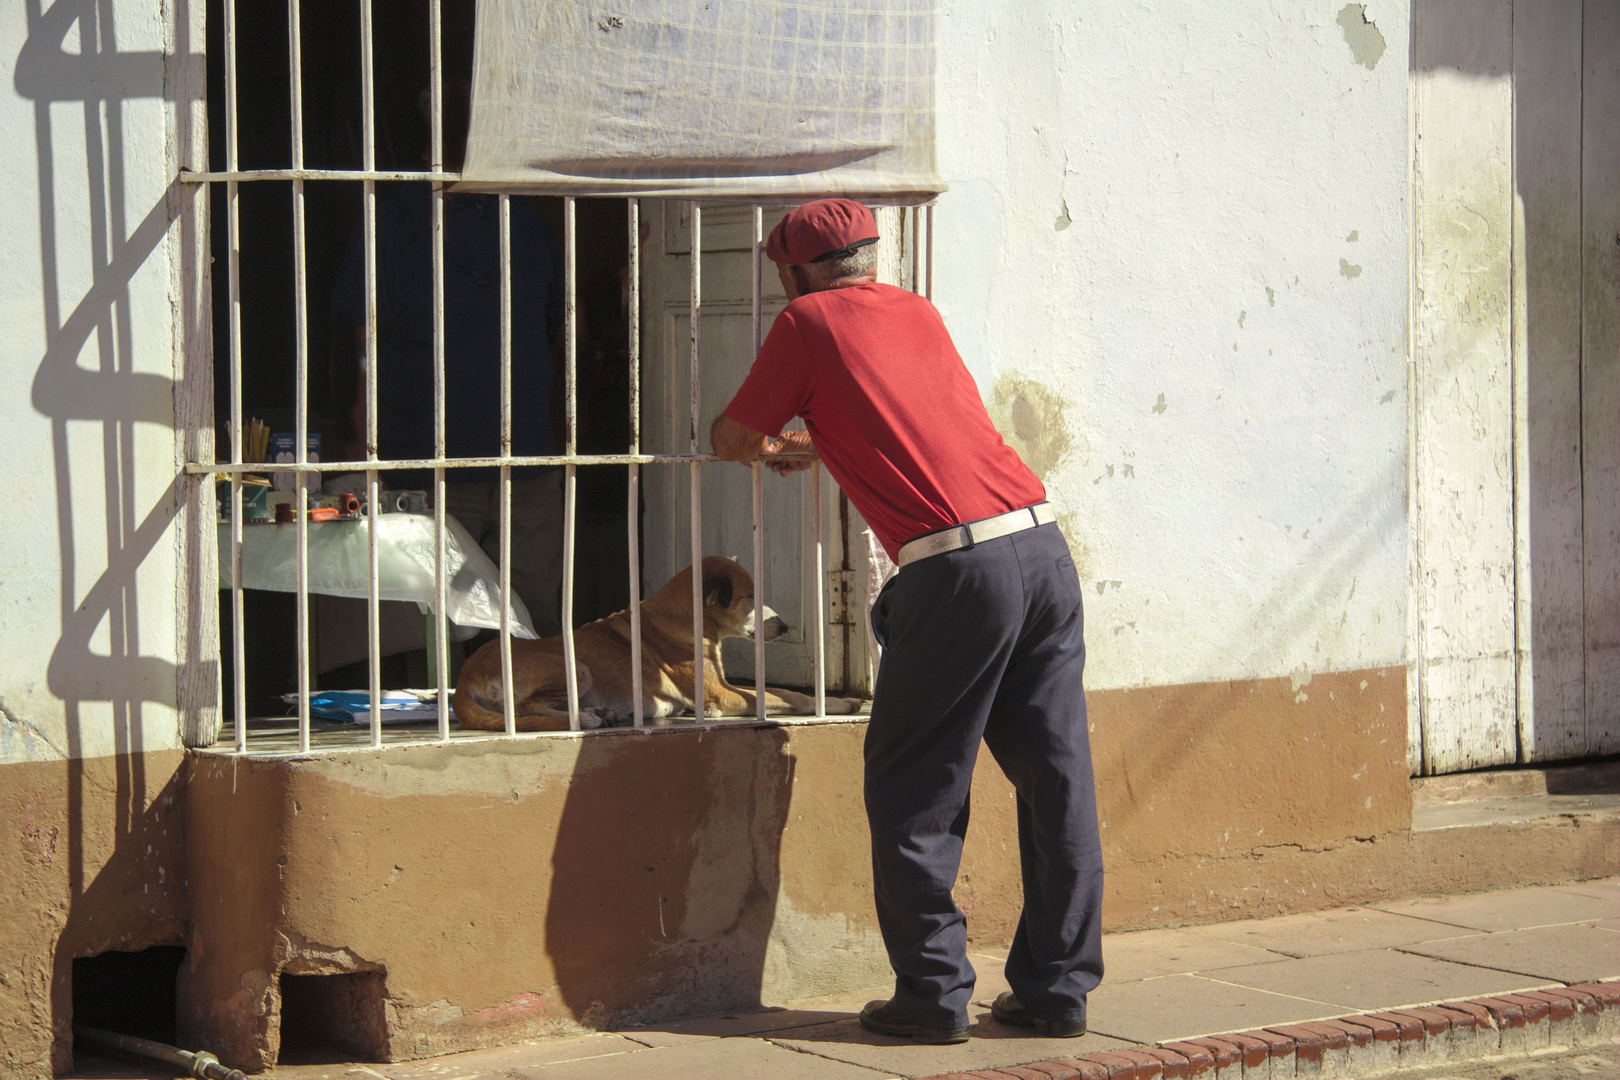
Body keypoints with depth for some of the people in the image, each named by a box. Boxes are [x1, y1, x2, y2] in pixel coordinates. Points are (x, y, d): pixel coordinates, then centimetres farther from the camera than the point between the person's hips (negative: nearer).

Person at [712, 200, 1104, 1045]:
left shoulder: (809, 322, 6)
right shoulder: (918, 313, 23)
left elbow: (731, 440, 15)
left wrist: (760, 446, 37)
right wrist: (819, 446, 55)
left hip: (958, 567, -6)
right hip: (1041, 544, 6)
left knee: (912, 792, 5)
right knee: (1055, 779, 9)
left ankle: (933, 994, 6)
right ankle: (1057, 987, 13)